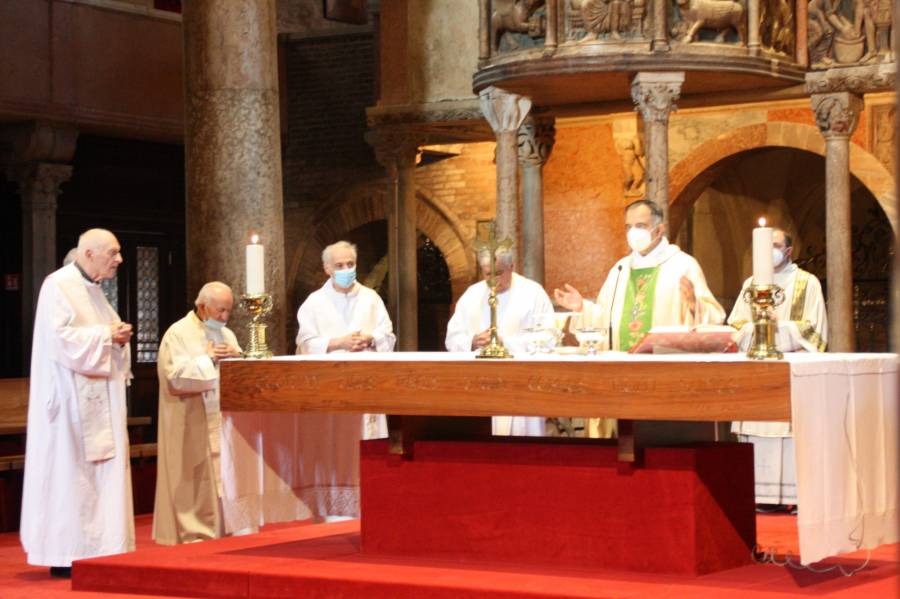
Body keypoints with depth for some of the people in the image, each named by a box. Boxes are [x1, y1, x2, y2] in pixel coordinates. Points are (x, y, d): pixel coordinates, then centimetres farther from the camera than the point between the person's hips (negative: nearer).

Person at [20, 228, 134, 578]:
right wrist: (106, 335, -16)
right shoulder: (58, 286, -11)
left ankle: (96, 550, 11)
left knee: (102, 471, 7)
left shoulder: (92, 289, 17)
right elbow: (60, 336, -21)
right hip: (72, 398, -9)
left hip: (98, 398, 9)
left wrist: (117, 336, 4)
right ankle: (67, 556, -2)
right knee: (70, 473, -6)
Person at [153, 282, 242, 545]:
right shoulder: (178, 334, -4)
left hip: (223, 419, 6)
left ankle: (224, 528, 8)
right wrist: (208, 359, -14)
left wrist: (236, 359, -4)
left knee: (224, 477, 3)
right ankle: (192, 531, 0)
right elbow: (174, 375, -16)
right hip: (192, 424, -6)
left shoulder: (227, 335, 17)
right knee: (195, 478, -5)